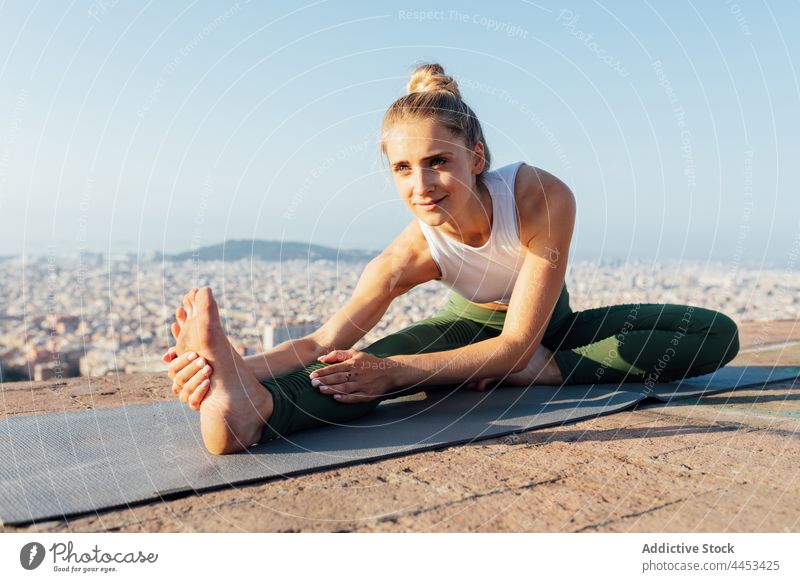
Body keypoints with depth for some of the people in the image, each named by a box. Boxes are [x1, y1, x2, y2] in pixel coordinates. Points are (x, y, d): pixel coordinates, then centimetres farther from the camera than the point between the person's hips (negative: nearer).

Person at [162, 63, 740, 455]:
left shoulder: (543, 198, -35)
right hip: (472, 326, -1)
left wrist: (397, 371, -49)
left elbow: (517, 342, -36)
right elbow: (326, 341, -37)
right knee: (368, 367, -35)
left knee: (716, 334, -19)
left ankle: (543, 370, -31)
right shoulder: (413, 252, -28)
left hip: (548, 326, 2)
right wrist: (236, 367, -58)